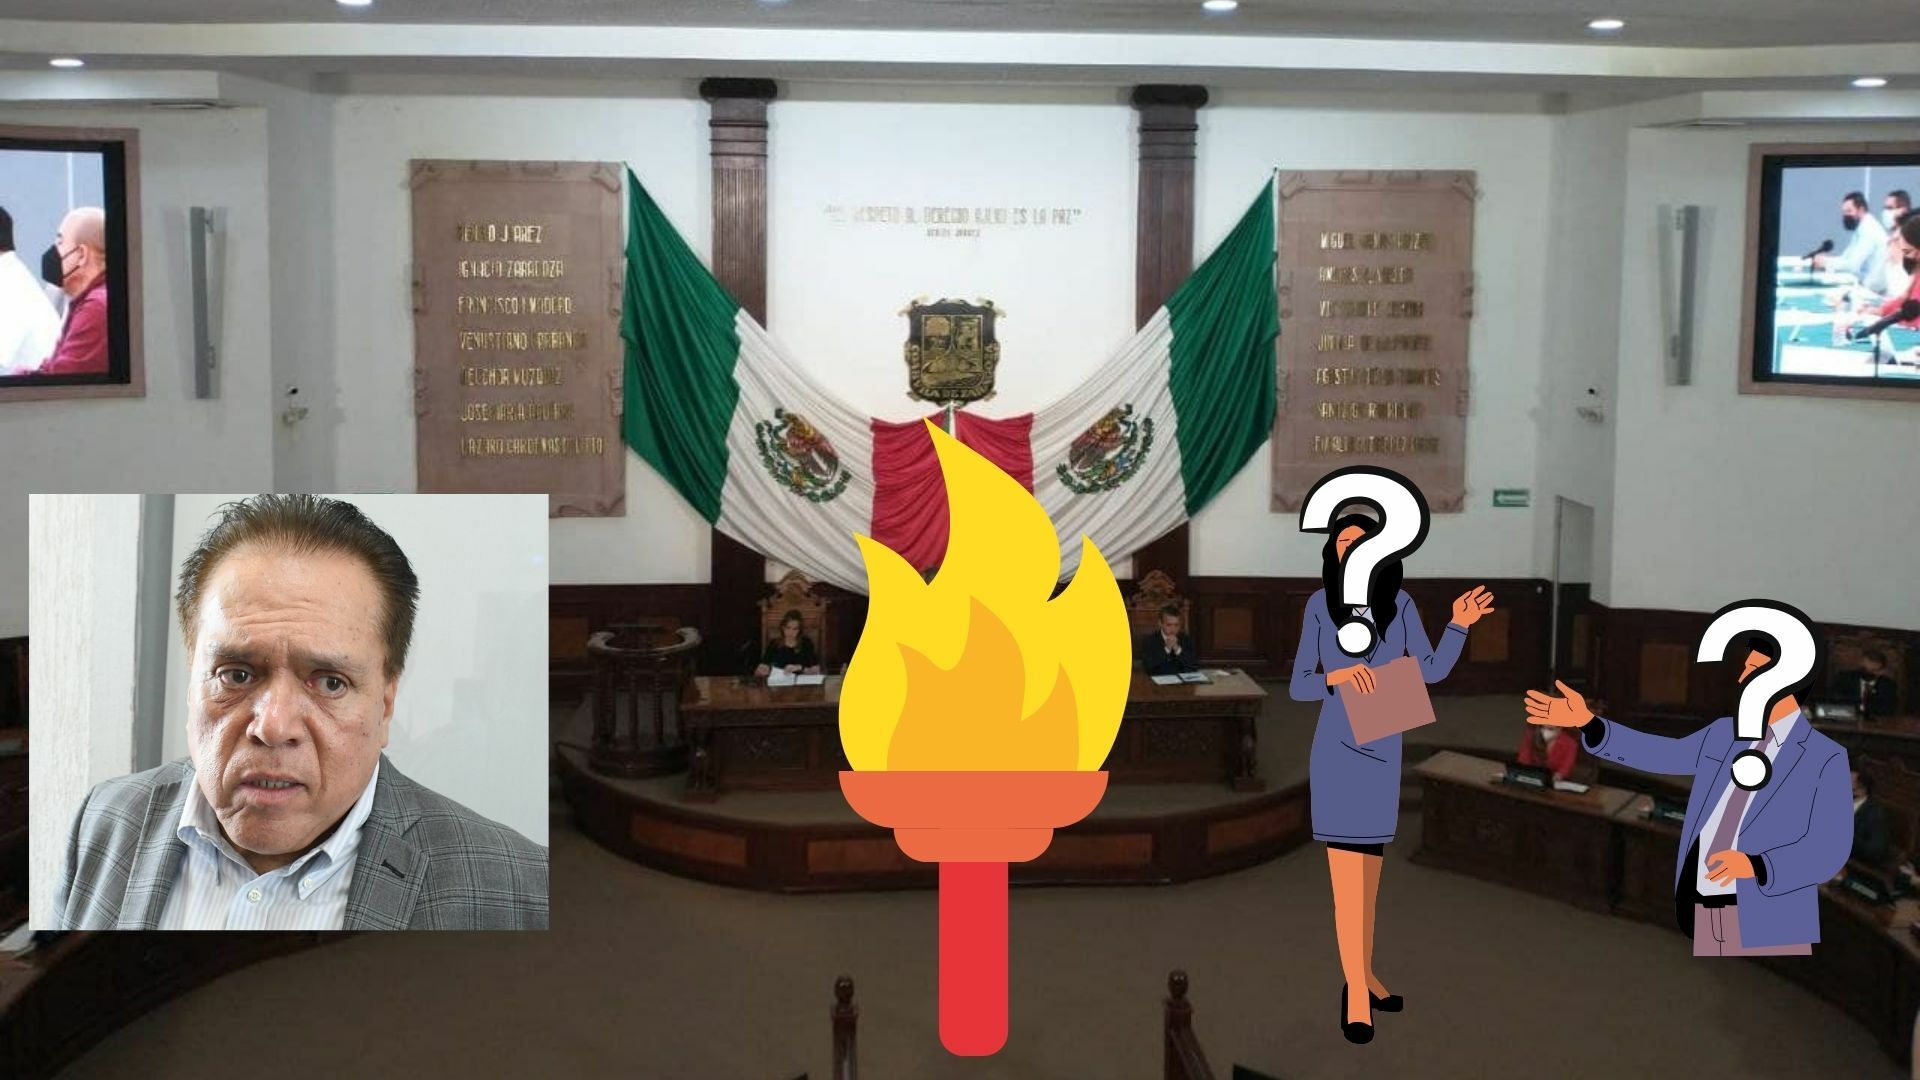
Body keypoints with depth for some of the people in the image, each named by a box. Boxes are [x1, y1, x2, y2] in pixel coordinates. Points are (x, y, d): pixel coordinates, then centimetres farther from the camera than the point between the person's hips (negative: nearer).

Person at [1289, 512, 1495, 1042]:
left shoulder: (1399, 603, 3)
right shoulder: (1321, 604, -5)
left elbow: (1433, 671, -3)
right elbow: (1298, 686, -5)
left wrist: (1460, 625, -17)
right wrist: (1337, 677, -24)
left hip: (1382, 752, 4)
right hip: (1336, 751, -4)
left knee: (1369, 872, 14)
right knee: (1348, 879, -7)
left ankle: (1363, 975, 27)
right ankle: (1357, 991, 0)